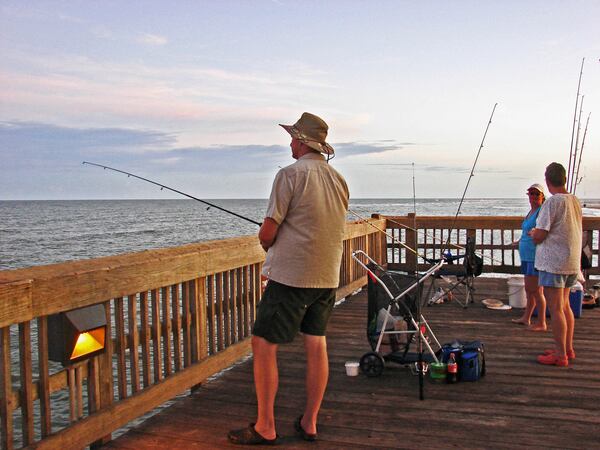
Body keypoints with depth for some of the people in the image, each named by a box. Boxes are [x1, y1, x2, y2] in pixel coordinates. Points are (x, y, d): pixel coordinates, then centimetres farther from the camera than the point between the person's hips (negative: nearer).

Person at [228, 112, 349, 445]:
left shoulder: (290, 174, -11)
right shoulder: (339, 180, 11)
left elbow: (267, 233, -12)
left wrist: (267, 246, 11)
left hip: (290, 276, -8)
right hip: (328, 277, 8)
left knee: (263, 345, 1)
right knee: (316, 346, 12)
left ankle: (265, 427, 7)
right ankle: (309, 423, 20)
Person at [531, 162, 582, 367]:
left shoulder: (552, 202, -16)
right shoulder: (575, 201, 9)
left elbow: (539, 236, -16)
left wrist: (532, 232, 6)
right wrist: (539, 232, 19)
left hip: (553, 262, -9)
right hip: (572, 262, 9)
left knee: (555, 309, -4)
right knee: (565, 306, 17)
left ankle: (560, 355, 0)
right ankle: (567, 349, 26)